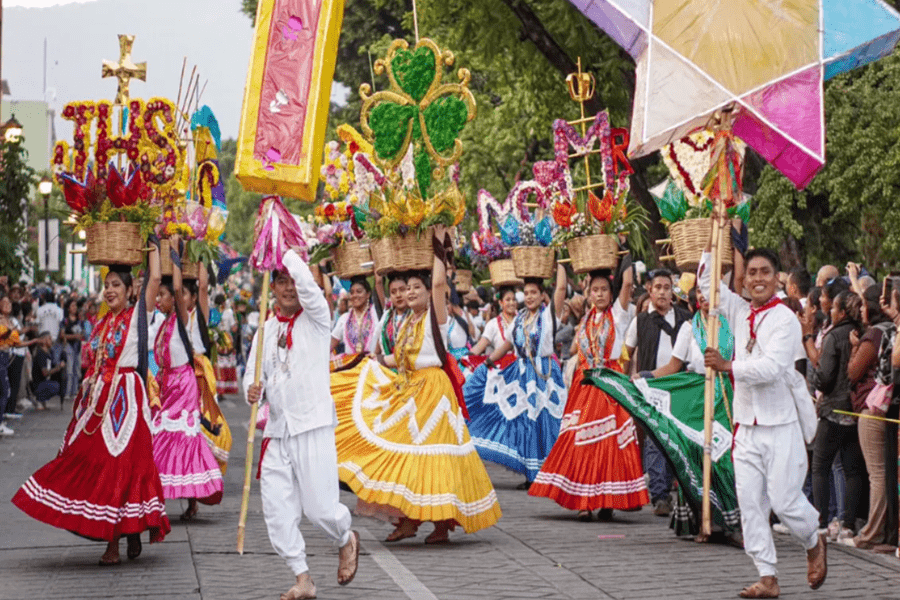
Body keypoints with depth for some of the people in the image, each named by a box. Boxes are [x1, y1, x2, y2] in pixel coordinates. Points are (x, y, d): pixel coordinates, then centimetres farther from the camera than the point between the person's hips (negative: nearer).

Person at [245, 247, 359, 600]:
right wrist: (252, 389, -9)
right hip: (277, 430, 5)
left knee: (319, 507, -7)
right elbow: (253, 374, 13)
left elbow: (305, 283, -19)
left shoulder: (316, 318, 1)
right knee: (277, 511, -2)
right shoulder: (266, 330, 15)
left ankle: (346, 540, 25)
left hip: (313, 426, -5)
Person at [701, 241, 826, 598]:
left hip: (781, 425, -6)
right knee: (749, 502, 0)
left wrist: (727, 366, -28)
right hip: (747, 425, 6)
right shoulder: (741, 312, 11)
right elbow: (707, 281, 19)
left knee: (784, 500, -6)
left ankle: (814, 544, 25)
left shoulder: (785, 319, -8)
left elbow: (772, 367, -20)